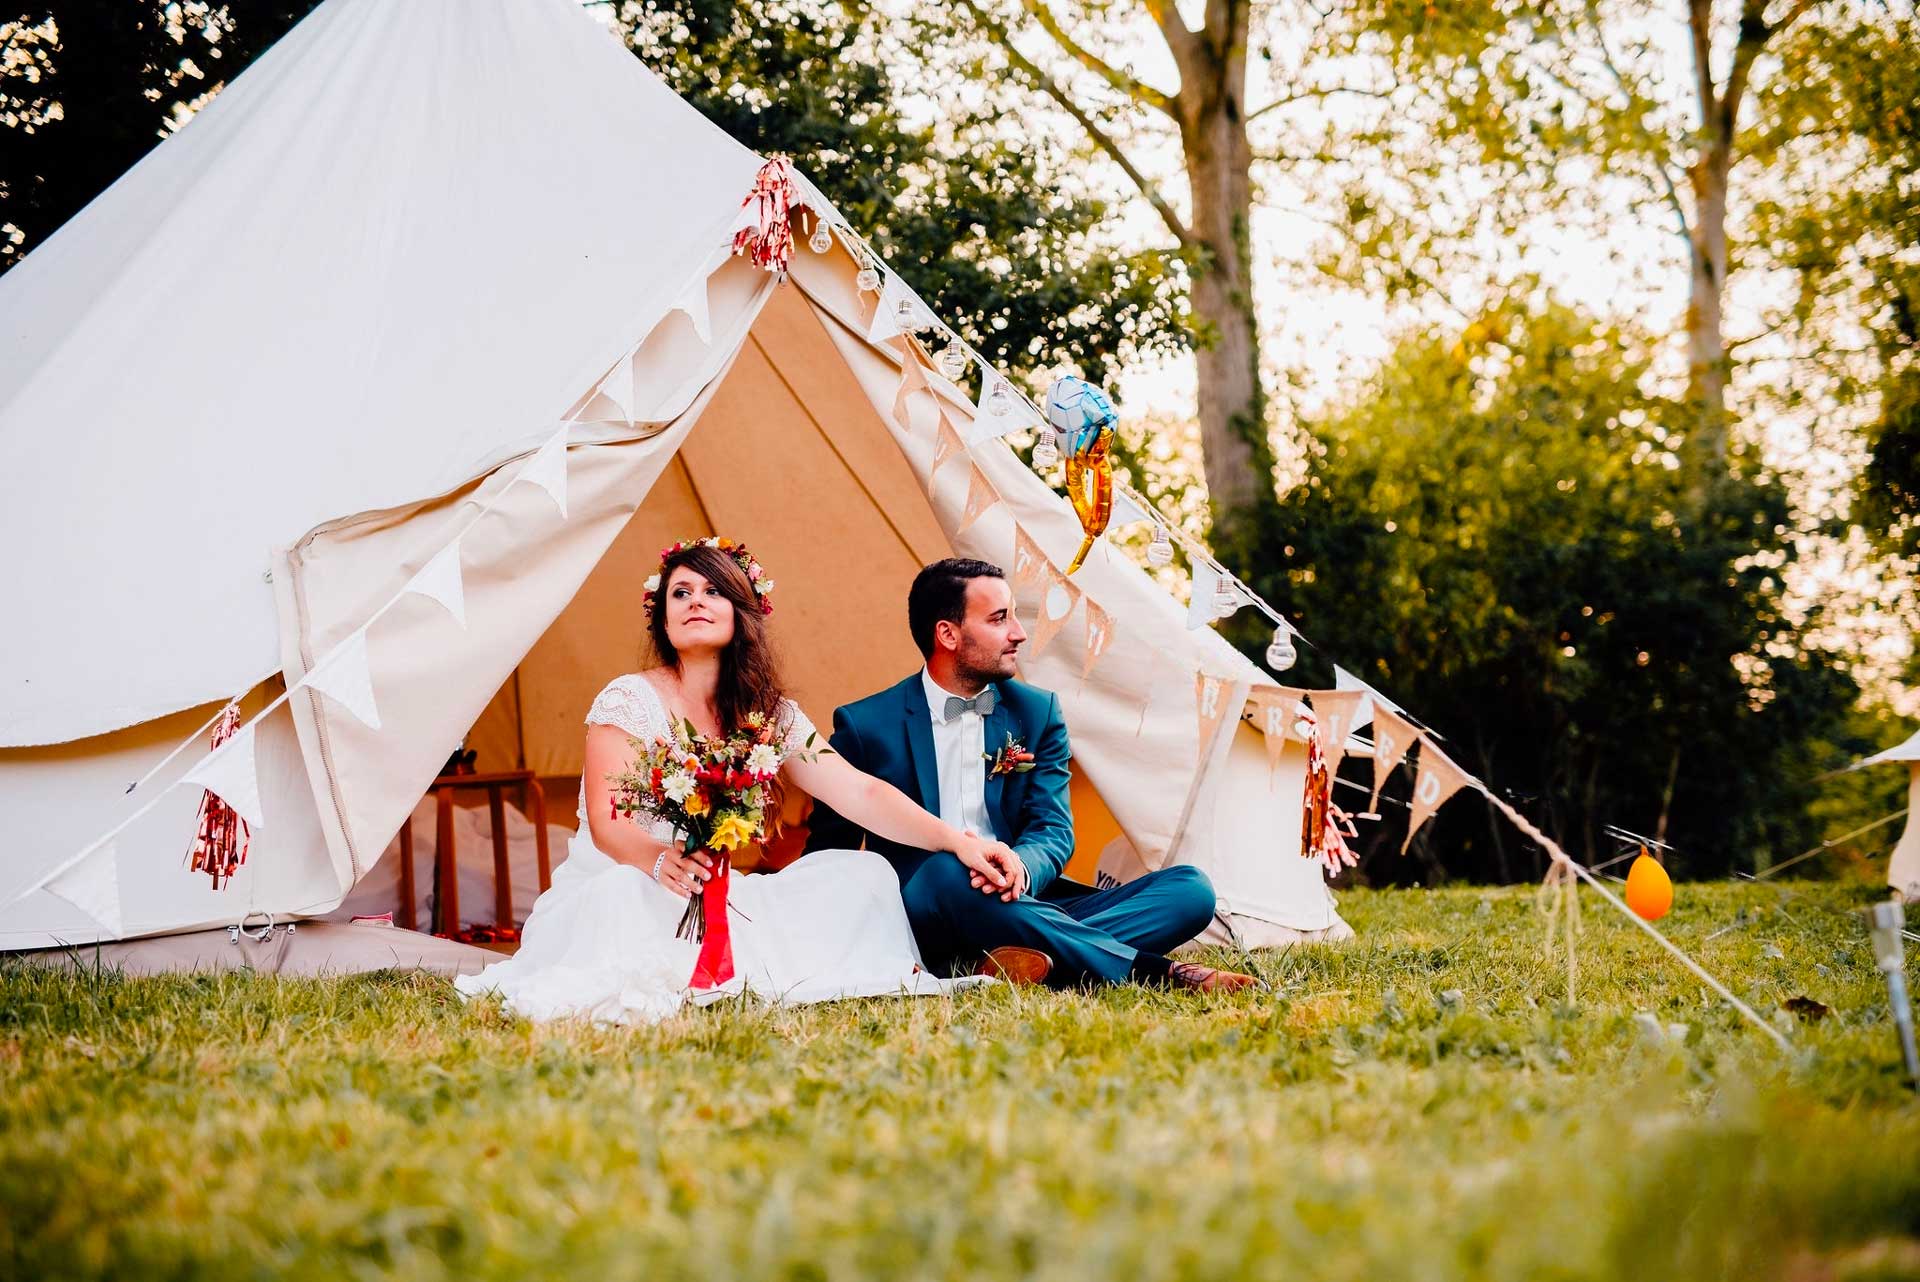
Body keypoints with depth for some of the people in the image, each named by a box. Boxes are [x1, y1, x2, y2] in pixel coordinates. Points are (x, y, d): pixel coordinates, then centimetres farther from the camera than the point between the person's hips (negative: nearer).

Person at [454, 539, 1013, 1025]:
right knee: (621, 892, -41)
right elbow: (606, 822, -15)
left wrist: (955, 840, -17)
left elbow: (858, 792, -2)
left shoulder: (771, 715, 8)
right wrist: (661, 860, -39)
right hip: (619, 887, -5)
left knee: (865, 873, -14)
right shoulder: (629, 699, -6)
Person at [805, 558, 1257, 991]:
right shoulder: (865, 725, 3)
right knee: (944, 872, -39)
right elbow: (826, 850, 6)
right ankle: (1165, 973, -35)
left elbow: (1054, 829, 3)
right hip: (923, 914, -3)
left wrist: (1021, 865, -24)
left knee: (1191, 888, -14)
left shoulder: (1037, 712, 13)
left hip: (1025, 906, 4)